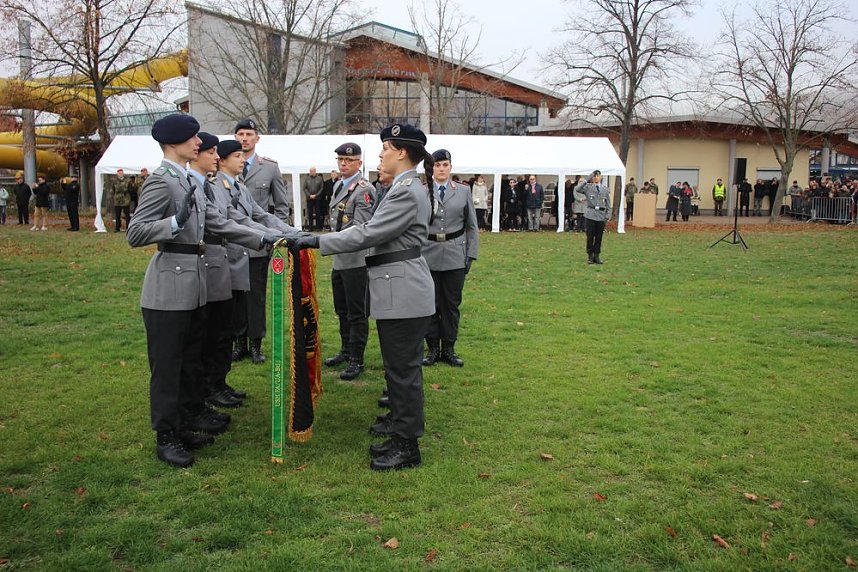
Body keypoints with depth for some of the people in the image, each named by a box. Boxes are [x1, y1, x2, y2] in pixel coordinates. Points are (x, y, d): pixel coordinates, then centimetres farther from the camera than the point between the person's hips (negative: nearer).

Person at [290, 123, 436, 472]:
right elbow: (374, 230, 17)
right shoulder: (406, 188, 16)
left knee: (403, 369, -1)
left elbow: (368, 234, -20)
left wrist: (316, 241, -16)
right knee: (401, 367, 16)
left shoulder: (407, 192, -17)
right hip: (398, 290, 11)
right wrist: (316, 239, 13)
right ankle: (401, 437, 28)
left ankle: (407, 447, 10)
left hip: (403, 292, -11)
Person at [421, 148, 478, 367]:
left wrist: (471, 255, 1)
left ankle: (449, 349, 19)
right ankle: (432, 348, 18)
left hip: (455, 256, 1)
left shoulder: (463, 191, 6)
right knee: (430, 304, 6)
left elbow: (471, 226, 7)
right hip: (428, 255, -1)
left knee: (452, 304, 7)